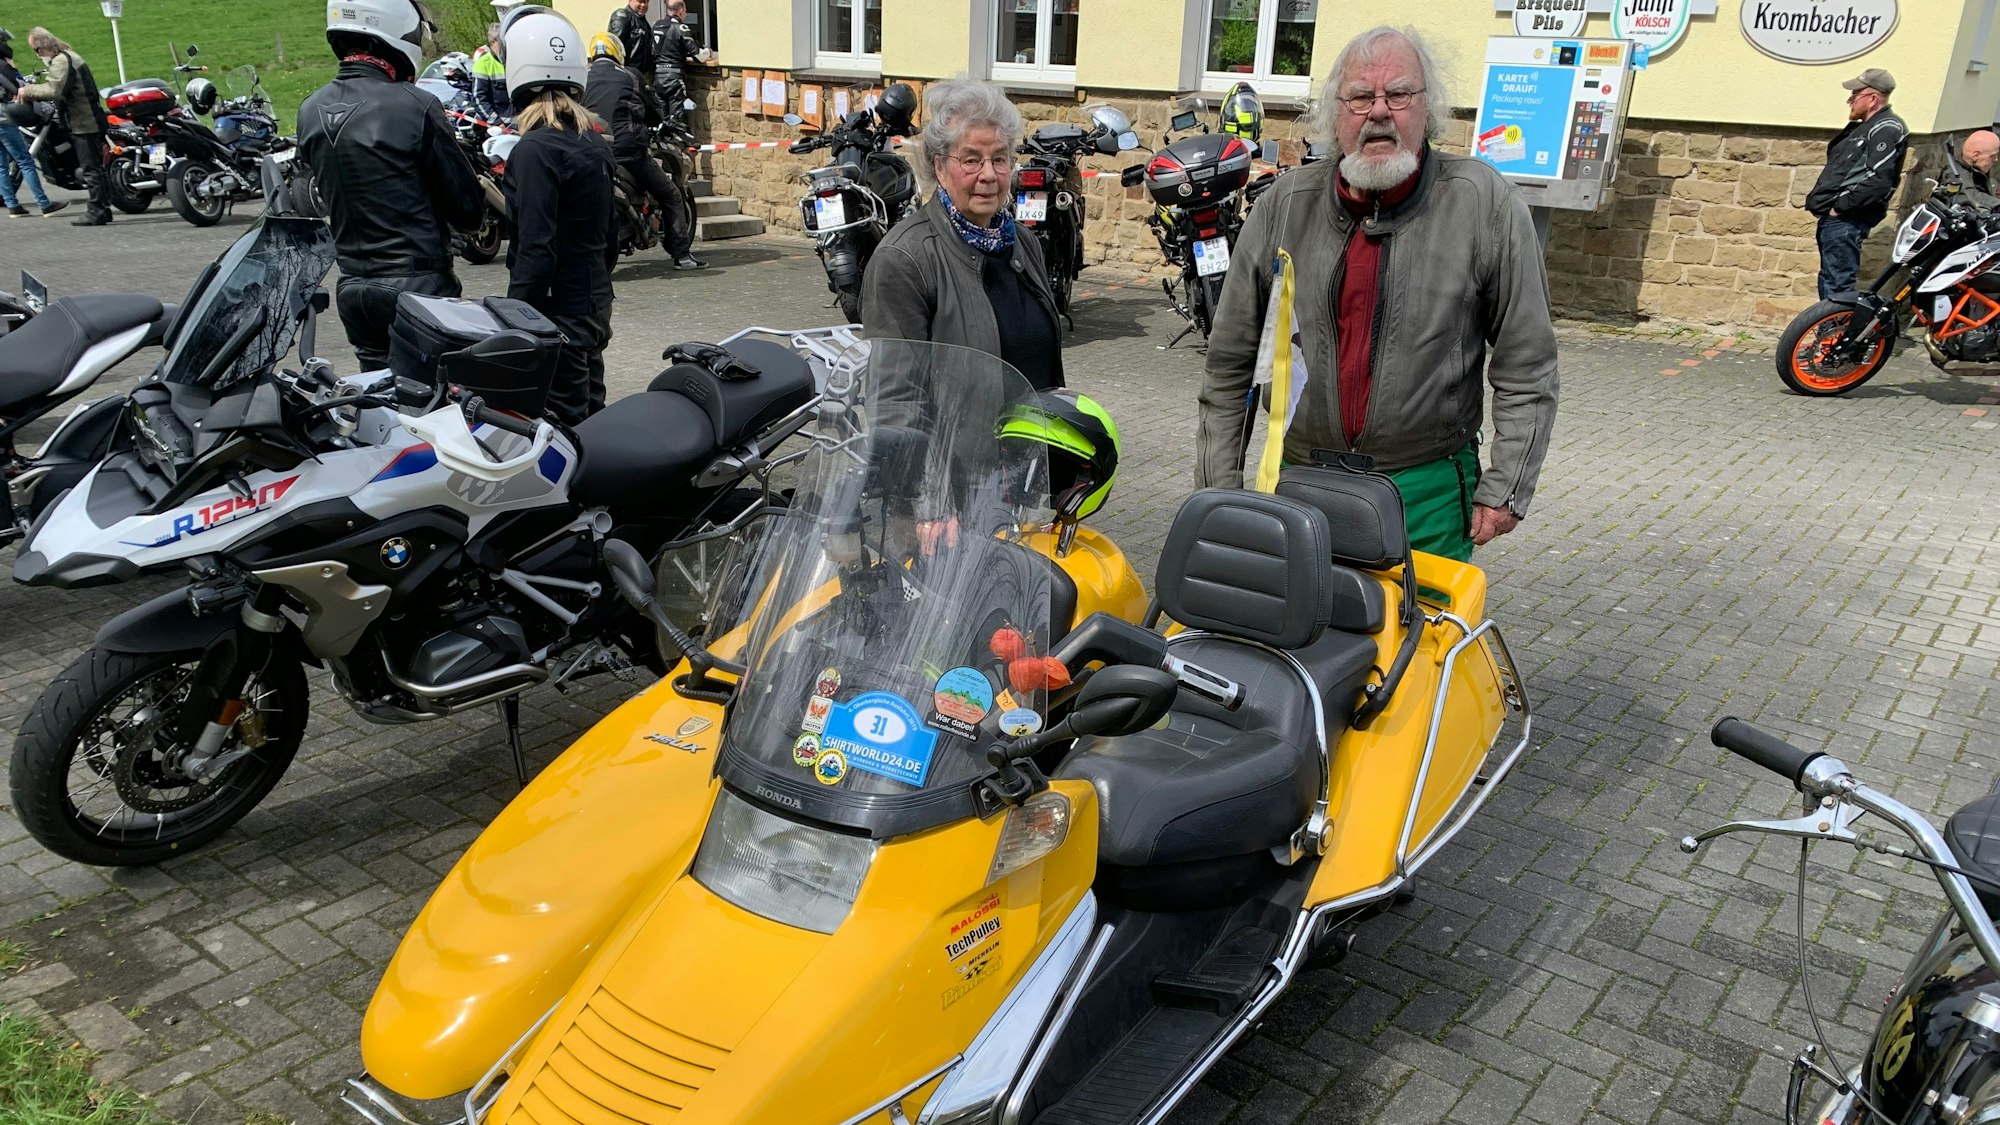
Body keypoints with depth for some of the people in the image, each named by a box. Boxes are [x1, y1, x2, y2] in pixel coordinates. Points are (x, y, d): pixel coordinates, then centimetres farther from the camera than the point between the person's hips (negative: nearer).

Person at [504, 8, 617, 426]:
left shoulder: (535, 150, -16)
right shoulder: (595, 143, 9)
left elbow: (535, 251, -20)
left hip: (559, 313, -9)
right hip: (596, 303, 9)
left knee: (563, 424, -4)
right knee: (591, 417, 16)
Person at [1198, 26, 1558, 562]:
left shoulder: (1485, 204, -5)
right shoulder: (1286, 204, 1)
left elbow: (1527, 366, -2)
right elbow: (1230, 362, 6)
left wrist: (1506, 489, -6)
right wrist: (1219, 489, 4)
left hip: (1428, 495, -1)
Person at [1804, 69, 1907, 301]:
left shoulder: (1887, 129, -10)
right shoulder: (1863, 127, 22)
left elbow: (1878, 180, -22)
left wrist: (1841, 205, -19)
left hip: (1845, 220, -11)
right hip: (1833, 216, 11)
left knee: (1837, 286, -13)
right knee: (1829, 282, 16)